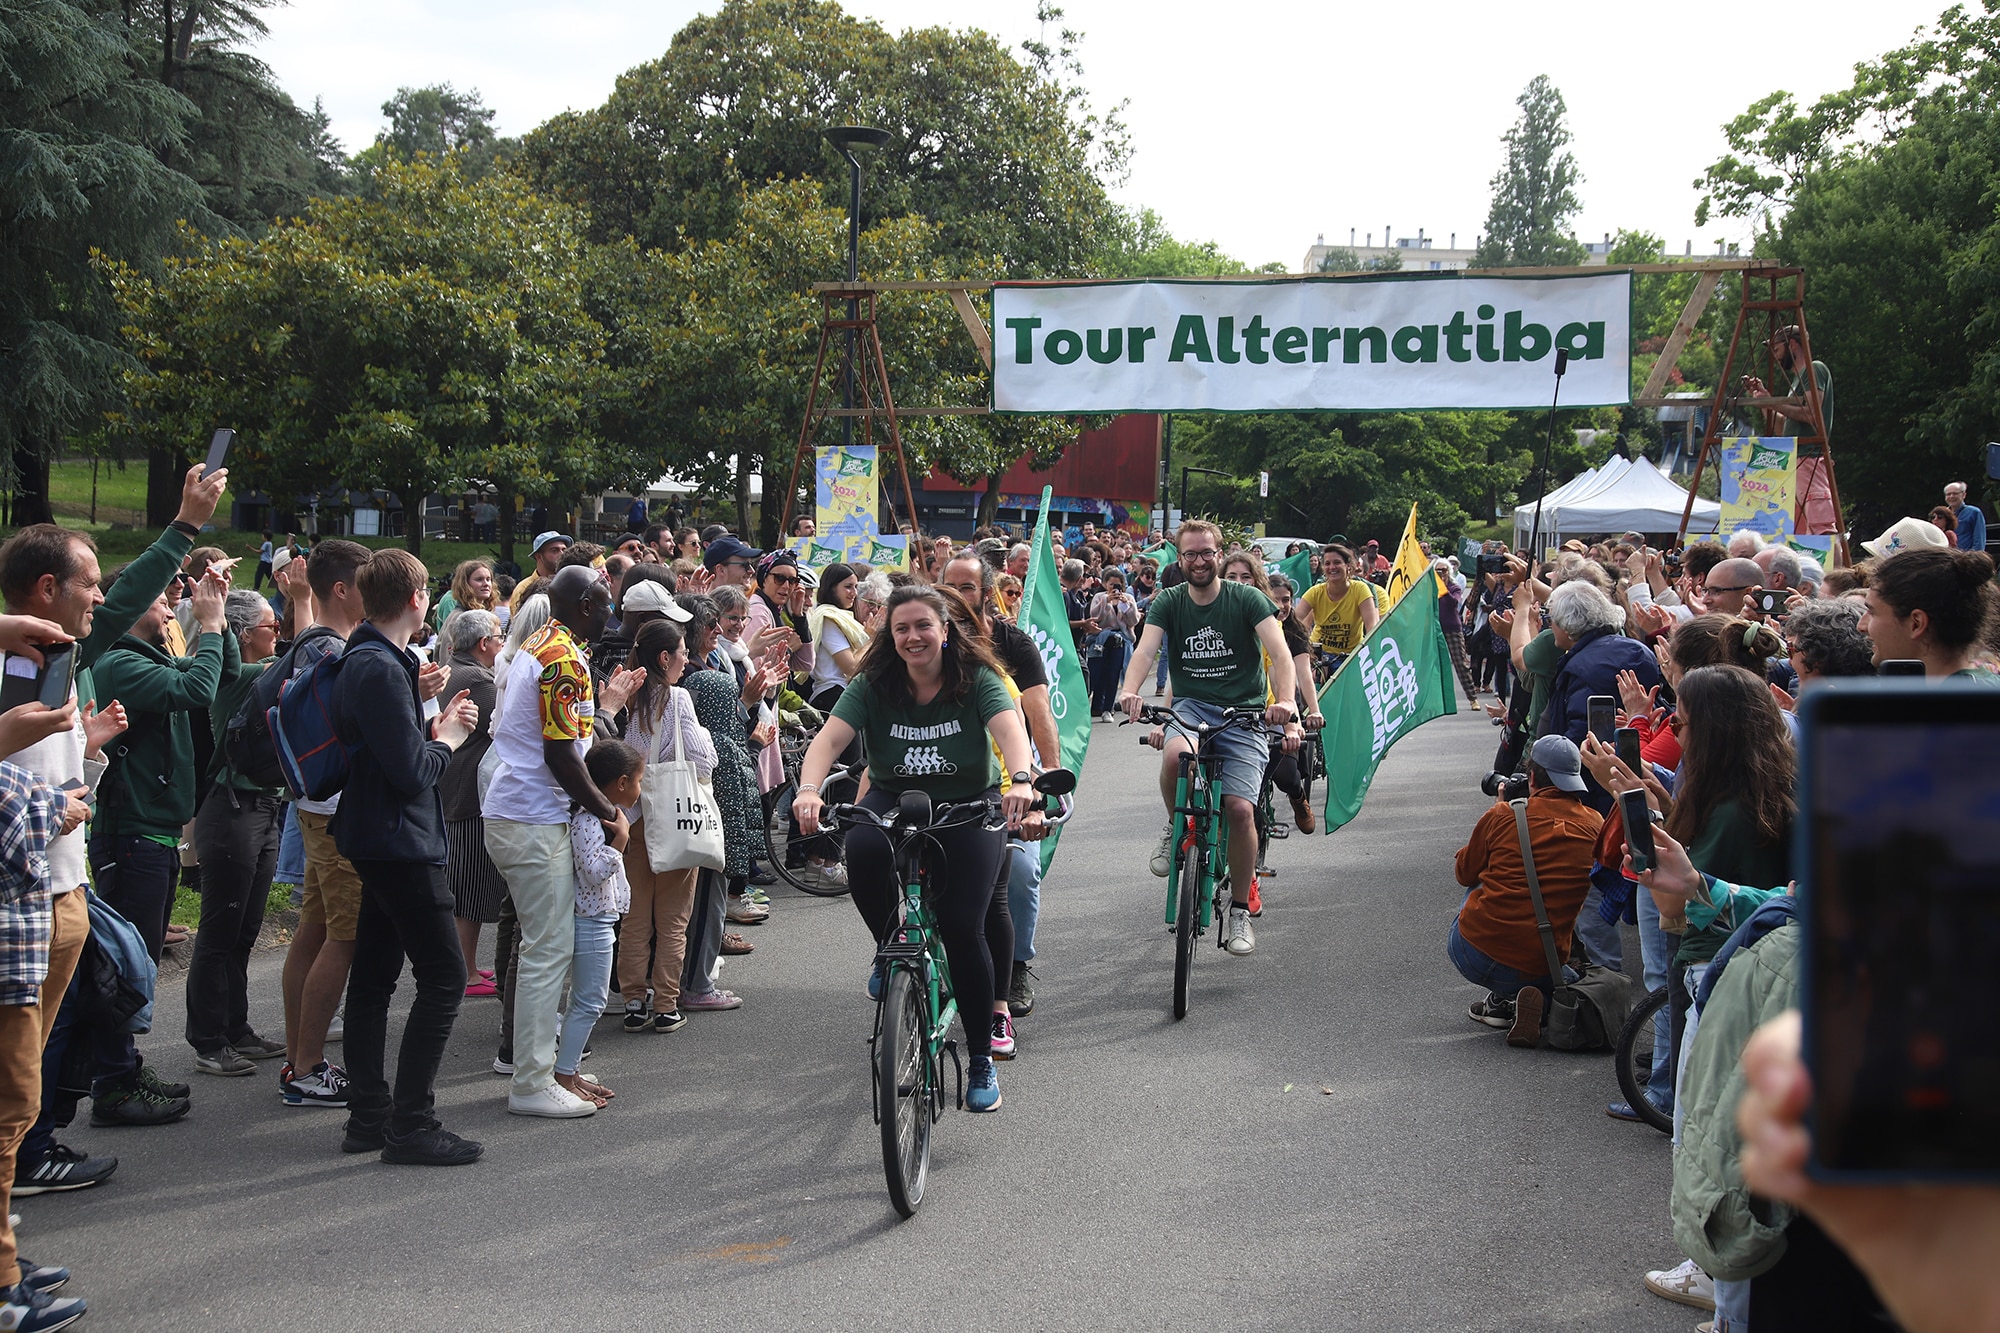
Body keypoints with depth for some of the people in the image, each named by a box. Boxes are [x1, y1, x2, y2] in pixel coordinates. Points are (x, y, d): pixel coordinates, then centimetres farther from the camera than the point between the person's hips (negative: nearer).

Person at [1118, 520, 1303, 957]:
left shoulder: (1246, 599, -4)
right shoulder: (1169, 602, 2)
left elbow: (1279, 651, -16)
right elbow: (1146, 648, -14)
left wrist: (1285, 699, -36)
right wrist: (1129, 690, -36)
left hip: (1244, 712, -1)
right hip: (1191, 707, 1)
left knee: (1240, 809, -14)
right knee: (1176, 756, -35)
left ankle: (1240, 908, 6)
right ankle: (1176, 827, -3)